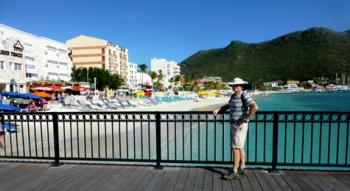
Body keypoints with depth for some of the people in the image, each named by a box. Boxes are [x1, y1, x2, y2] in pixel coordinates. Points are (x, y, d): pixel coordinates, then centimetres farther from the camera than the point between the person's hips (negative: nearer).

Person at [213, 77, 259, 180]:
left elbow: (255, 107, -29)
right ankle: (242, 169, 29)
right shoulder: (233, 96, 10)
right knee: (240, 147, 16)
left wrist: (245, 119, -23)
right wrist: (218, 109, 13)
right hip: (233, 125, 9)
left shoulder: (244, 96, -17)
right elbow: (228, 106, 27)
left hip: (240, 125, -9)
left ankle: (234, 172, 3)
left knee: (236, 148, -6)